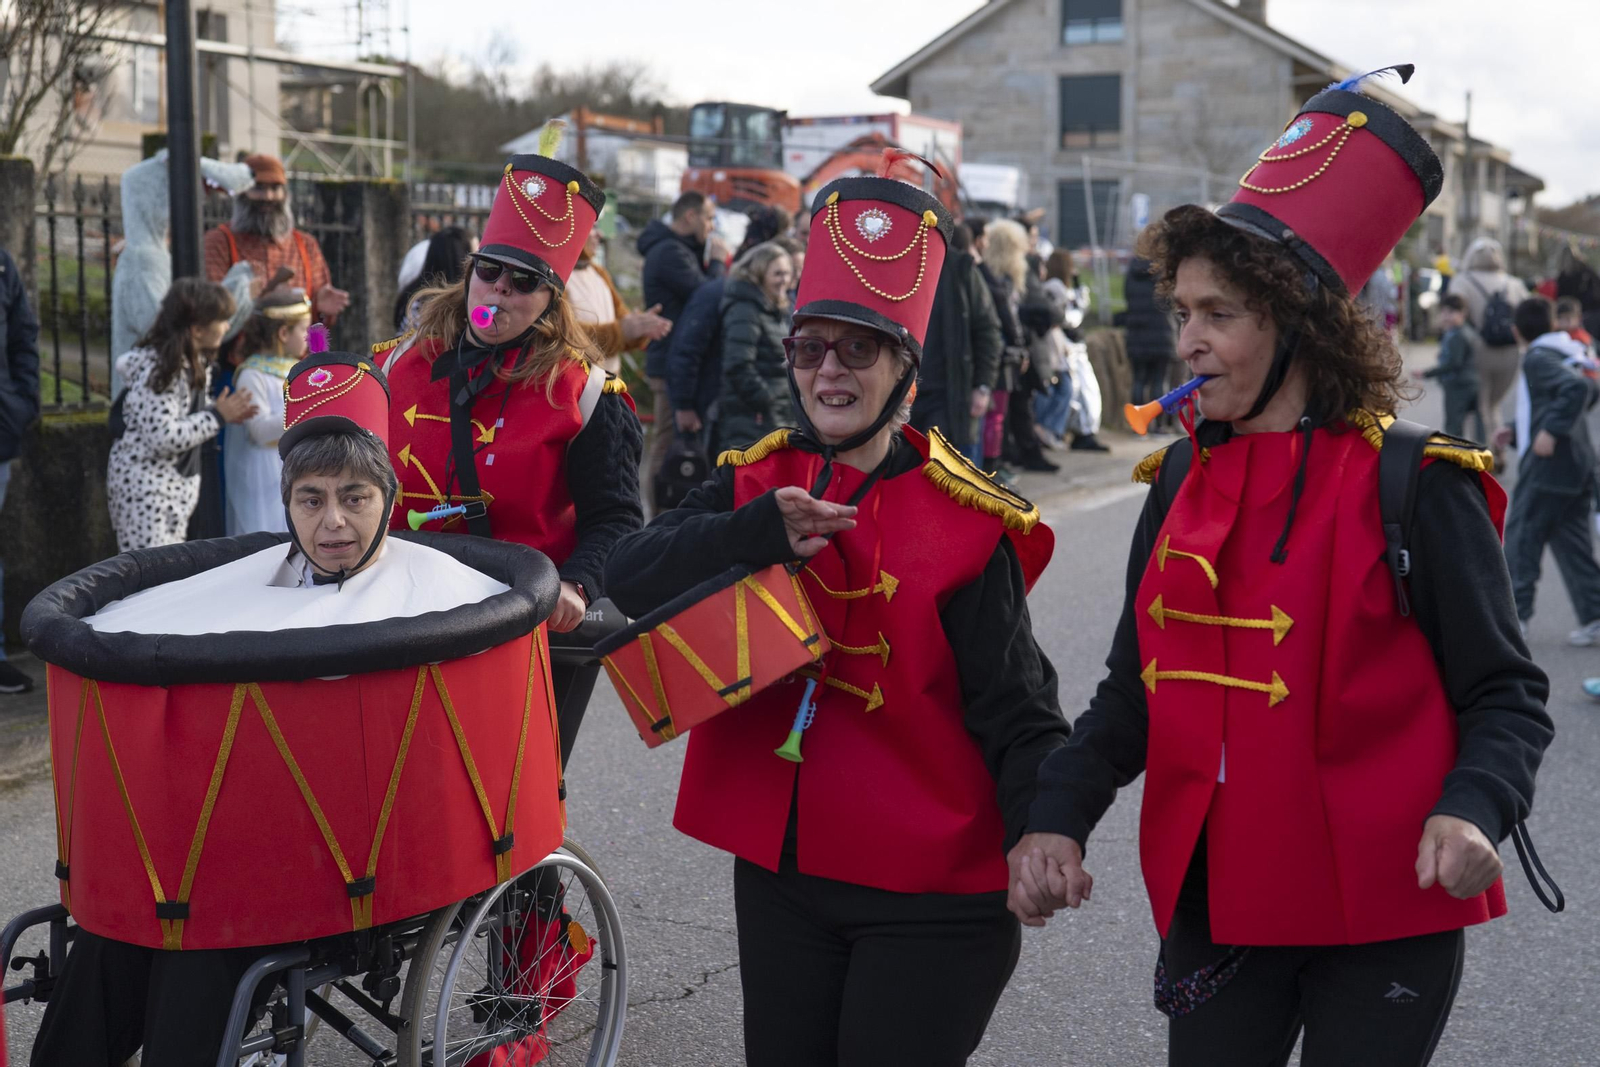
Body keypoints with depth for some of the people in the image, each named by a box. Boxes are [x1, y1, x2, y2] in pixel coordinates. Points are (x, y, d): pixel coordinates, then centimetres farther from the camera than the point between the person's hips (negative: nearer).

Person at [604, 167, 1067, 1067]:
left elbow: (1017, 716, -12)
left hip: (927, 901, -4)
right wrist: (761, 534, -25)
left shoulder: (967, 524, -10)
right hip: (778, 874, 5)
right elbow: (631, 581, -10)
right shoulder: (756, 482, 3)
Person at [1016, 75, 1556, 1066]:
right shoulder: (1182, 480, 5)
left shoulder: (1412, 484, -10)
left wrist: (1471, 811, -26)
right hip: (1215, 901, 5)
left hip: (1384, 918, -4)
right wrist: (1059, 817, -5)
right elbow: (1136, 688, 9)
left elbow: (1506, 694, -7)